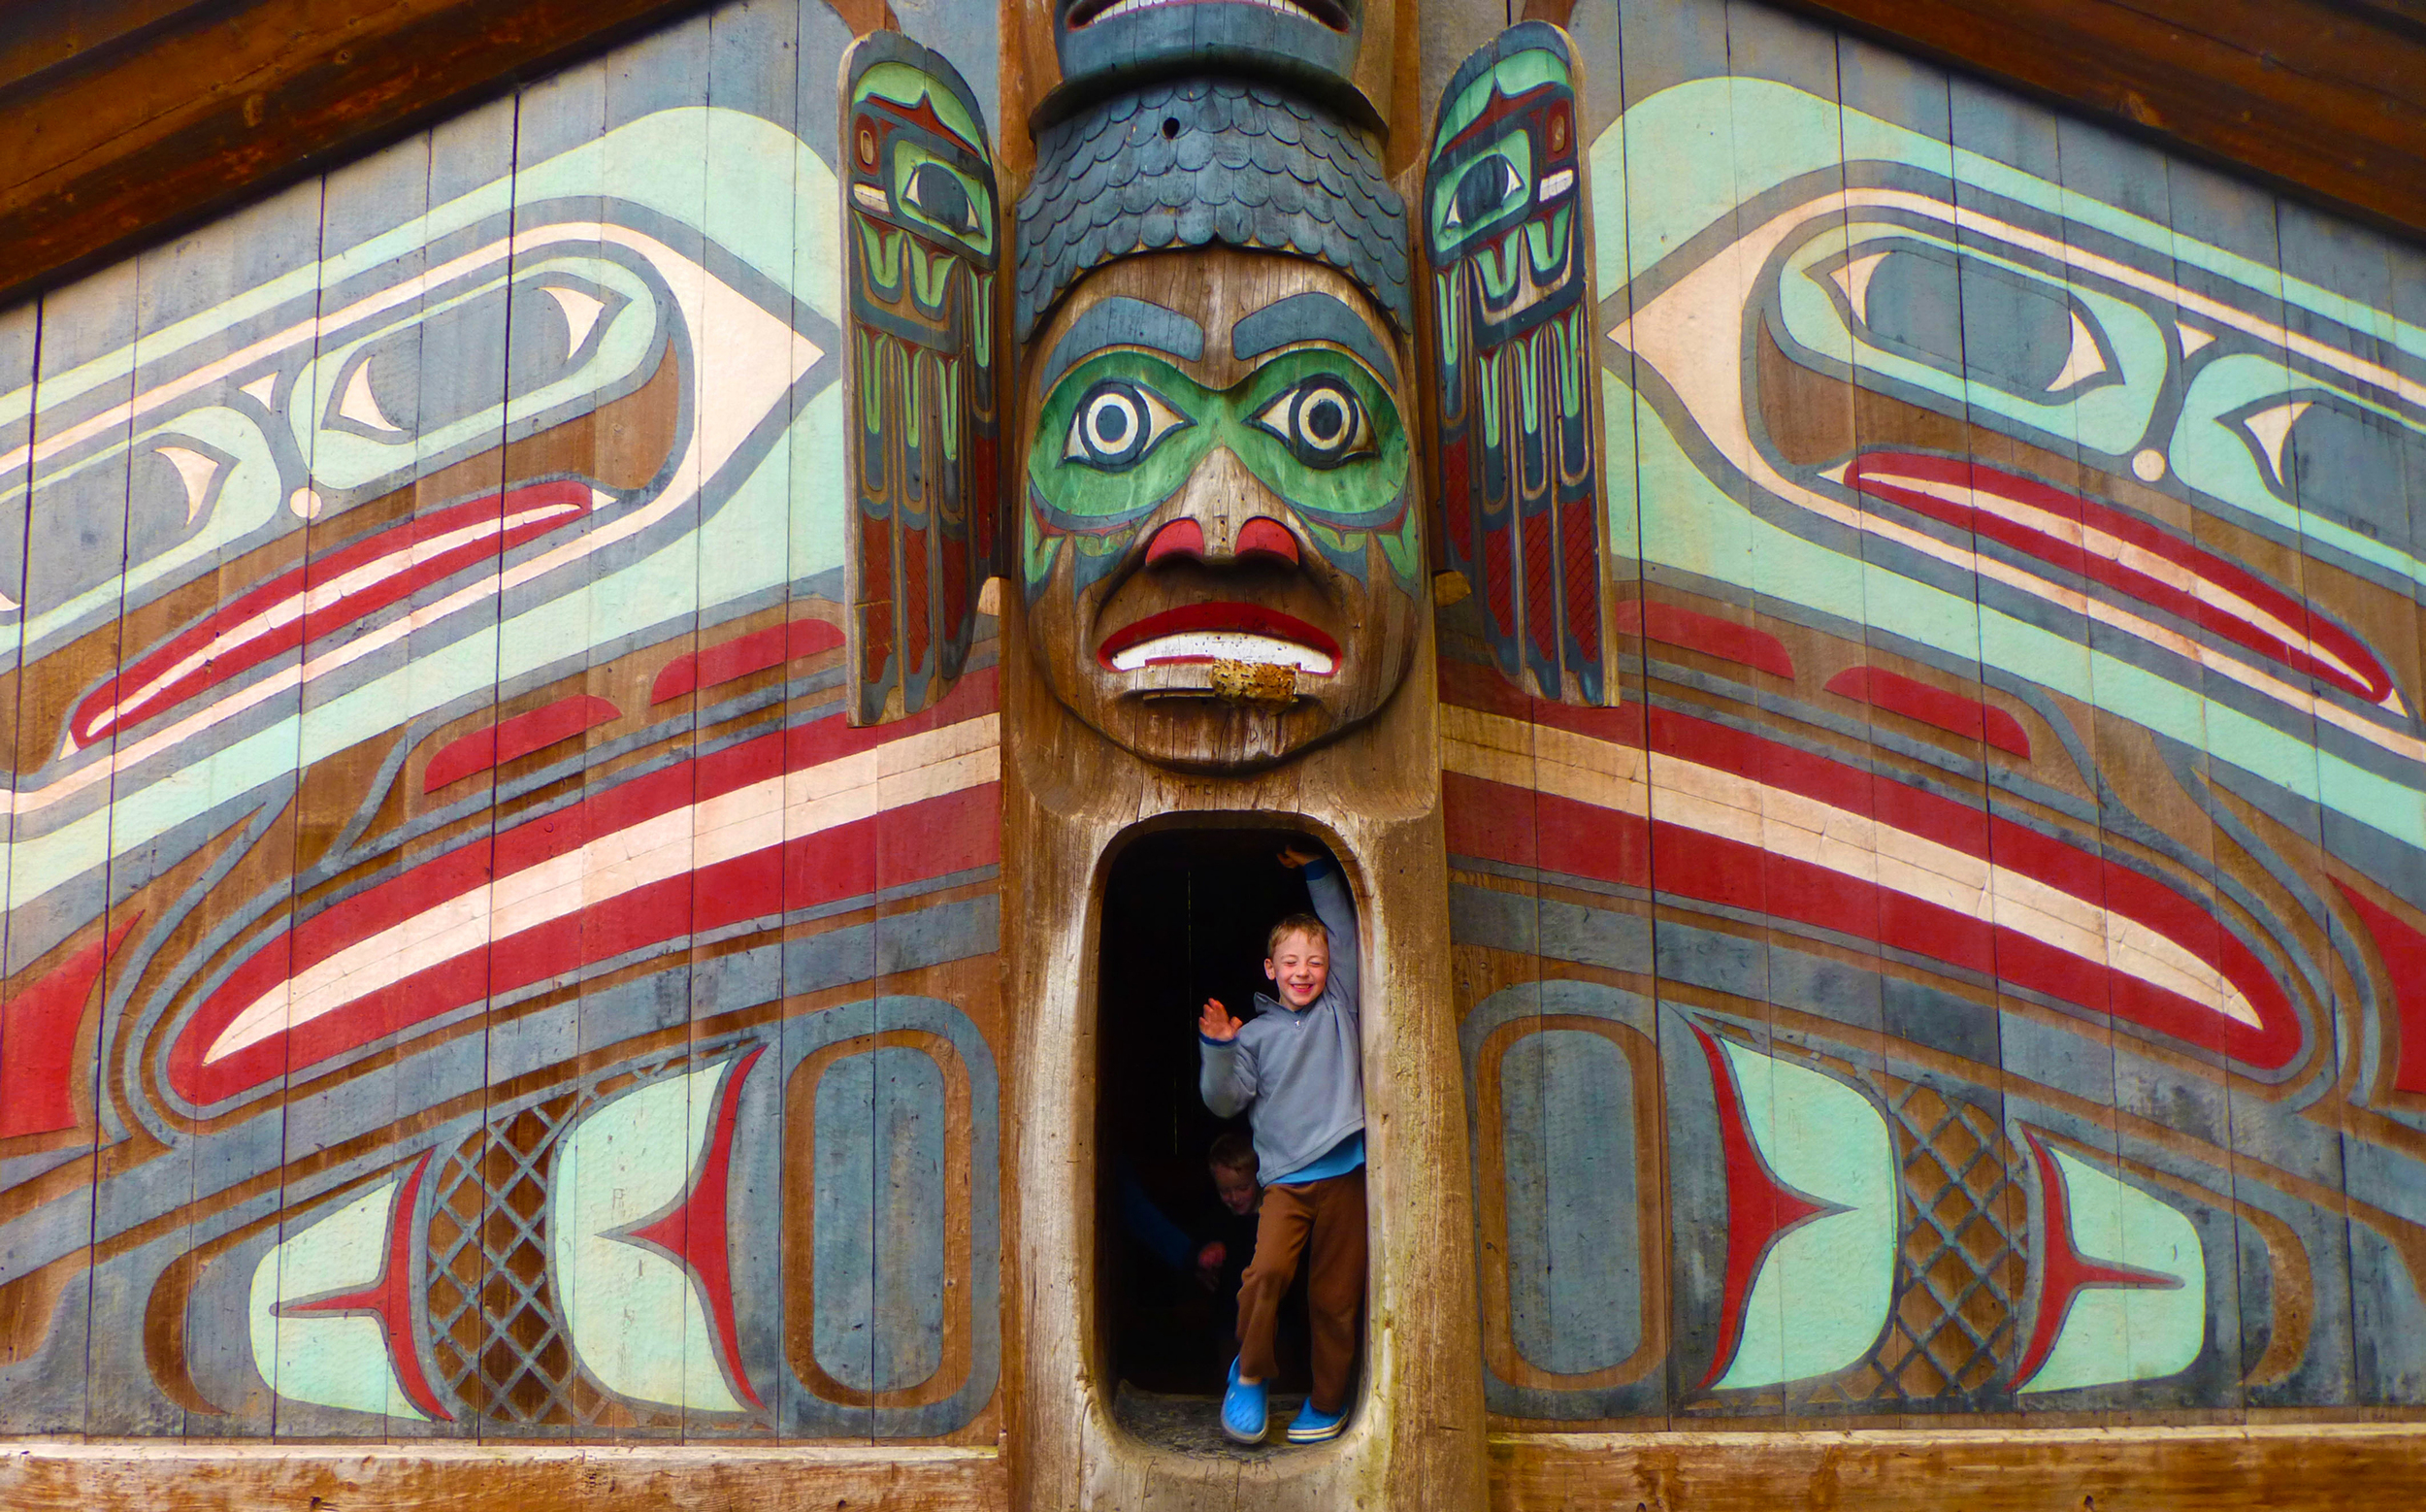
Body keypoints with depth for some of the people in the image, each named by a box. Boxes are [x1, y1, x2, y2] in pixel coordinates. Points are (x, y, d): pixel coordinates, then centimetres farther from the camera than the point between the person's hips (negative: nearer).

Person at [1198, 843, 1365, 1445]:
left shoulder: (1339, 1008, 12)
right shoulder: (1255, 1034, 7)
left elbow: (1346, 934, 12)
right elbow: (1226, 1101, 2)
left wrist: (1317, 871, 13)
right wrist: (1218, 1051, -13)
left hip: (1345, 1171, 1)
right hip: (1285, 1175, -1)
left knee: (1335, 1295, 3)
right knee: (1267, 1270, -22)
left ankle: (1329, 1401, 20)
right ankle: (1250, 1373, 1)